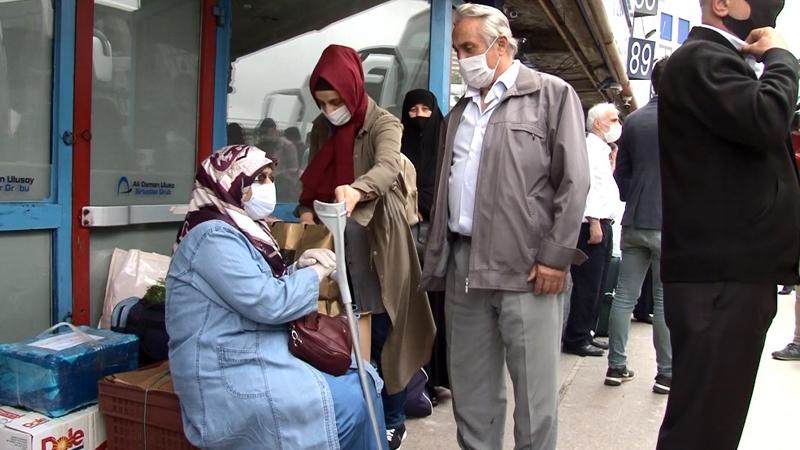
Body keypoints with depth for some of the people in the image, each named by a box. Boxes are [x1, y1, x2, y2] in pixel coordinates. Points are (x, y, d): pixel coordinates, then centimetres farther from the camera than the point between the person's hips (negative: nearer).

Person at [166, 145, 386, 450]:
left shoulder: (239, 230, 15)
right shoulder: (215, 236, -17)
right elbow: (269, 303, -24)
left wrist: (299, 268, 1)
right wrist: (317, 271, -9)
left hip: (260, 357, 10)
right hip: (230, 375, -10)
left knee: (363, 379, 5)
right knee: (350, 401, -17)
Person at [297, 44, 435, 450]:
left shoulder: (383, 124, -7)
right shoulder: (321, 127, 12)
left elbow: (387, 168, -27)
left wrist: (356, 190, -48)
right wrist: (306, 209, -1)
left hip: (374, 240, -5)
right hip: (333, 238, 5)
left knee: (381, 332, 0)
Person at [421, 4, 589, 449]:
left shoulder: (552, 94, 2)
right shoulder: (460, 111, 20)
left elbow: (575, 181, -6)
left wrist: (555, 256, -12)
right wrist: (437, 259, 13)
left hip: (526, 267, -6)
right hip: (463, 264, 6)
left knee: (534, 388, 2)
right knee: (470, 384, 13)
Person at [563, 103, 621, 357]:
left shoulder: (602, 150, 23)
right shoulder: (590, 147, -8)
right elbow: (588, 185, -18)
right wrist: (594, 223, -22)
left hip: (602, 224, 10)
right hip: (593, 225, -10)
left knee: (595, 286, 12)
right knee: (586, 286, -8)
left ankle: (585, 334, 19)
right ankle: (575, 339, -2)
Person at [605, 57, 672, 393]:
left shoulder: (634, 120, 8)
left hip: (634, 223, 5)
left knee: (624, 295, 8)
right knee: (666, 301, 2)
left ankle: (616, 366, 14)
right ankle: (667, 374, 10)